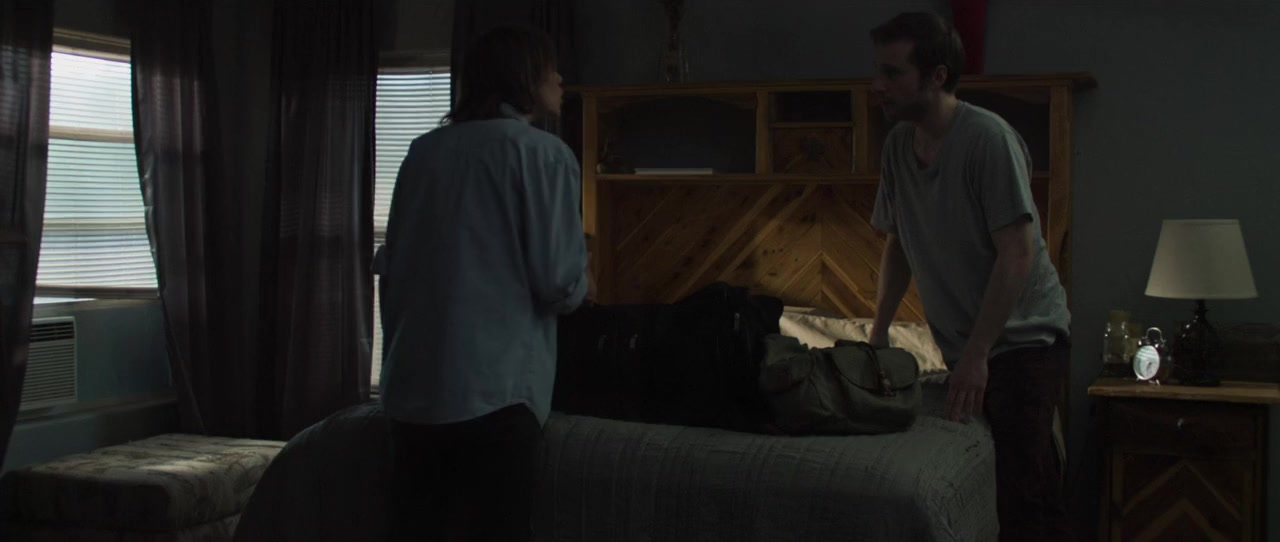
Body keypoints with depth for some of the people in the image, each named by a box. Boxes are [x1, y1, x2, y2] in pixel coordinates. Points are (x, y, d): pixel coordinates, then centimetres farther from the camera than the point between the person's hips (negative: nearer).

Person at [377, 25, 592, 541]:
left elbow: (392, 265, 16)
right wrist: (582, 285, 13)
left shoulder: (423, 151, 13)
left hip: (412, 384, 6)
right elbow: (559, 281, -9)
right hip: (493, 386, -6)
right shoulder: (542, 151, -4)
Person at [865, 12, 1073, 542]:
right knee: (1039, 494, 12)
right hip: (967, 348, 7)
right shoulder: (898, 145, 5)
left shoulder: (989, 138, -17)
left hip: (1023, 339, -6)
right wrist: (878, 333, 9)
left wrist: (976, 356, -22)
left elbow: (1017, 253, -20)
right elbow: (898, 243, 16)